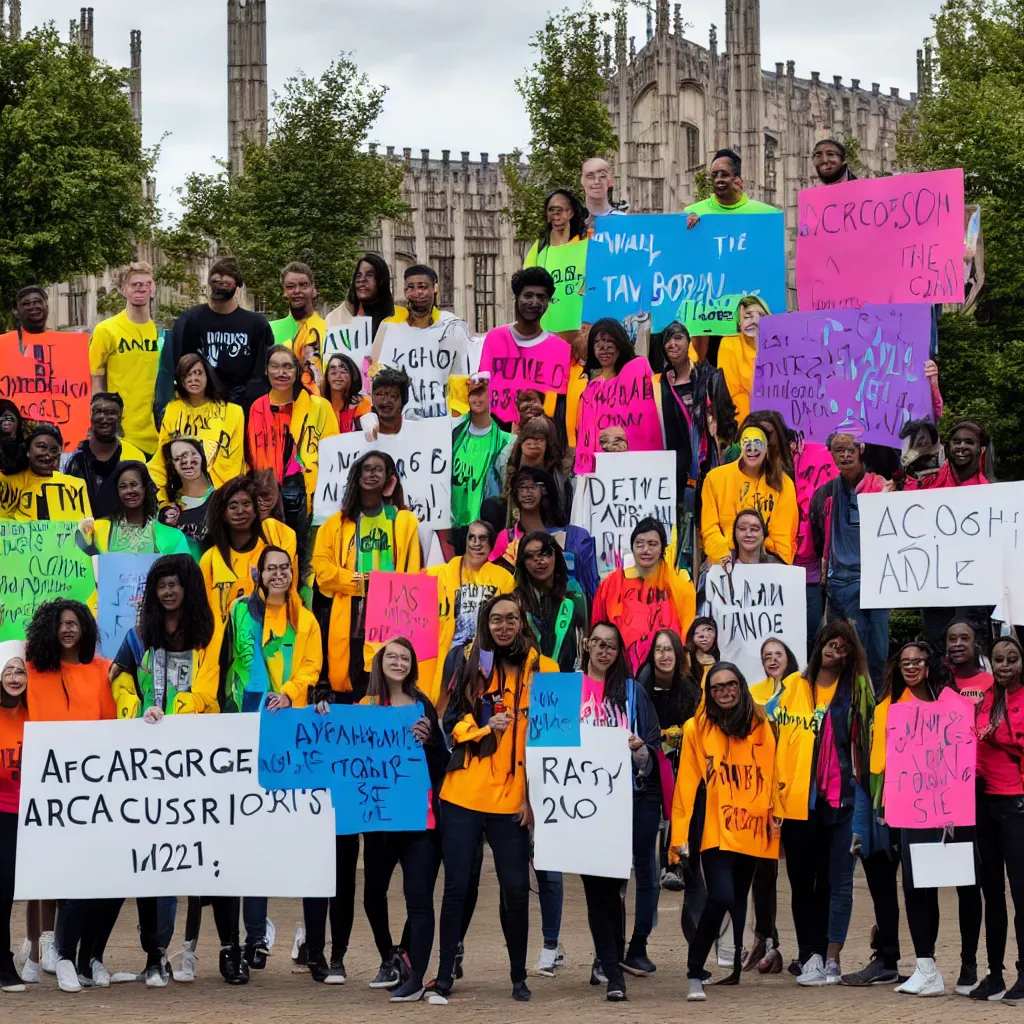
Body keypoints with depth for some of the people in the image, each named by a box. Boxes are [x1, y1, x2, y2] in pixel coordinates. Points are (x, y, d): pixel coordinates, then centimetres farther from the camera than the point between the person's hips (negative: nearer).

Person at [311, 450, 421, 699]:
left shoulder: (405, 521, 13)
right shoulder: (337, 523, 13)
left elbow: (412, 575, 9)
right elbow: (322, 568, 2)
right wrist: (361, 582, -11)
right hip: (349, 620, 1)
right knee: (347, 685, -4)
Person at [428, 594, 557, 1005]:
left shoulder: (543, 670, 2)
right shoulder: (472, 666, 6)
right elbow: (452, 723, 5)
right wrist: (486, 726, -16)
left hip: (512, 798, -1)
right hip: (463, 794, 1)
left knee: (516, 890, 1)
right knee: (457, 887, 1)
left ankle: (519, 977, 16)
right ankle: (444, 977, 8)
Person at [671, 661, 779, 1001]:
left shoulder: (760, 726, 6)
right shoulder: (697, 728, -1)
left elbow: (771, 775, 9)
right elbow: (686, 782, -3)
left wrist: (774, 816, 3)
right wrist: (681, 832, -7)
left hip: (752, 830, 3)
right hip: (716, 830, -3)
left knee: (737, 901, 11)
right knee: (721, 897, -17)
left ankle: (732, 968, 22)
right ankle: (694, 973, -6)